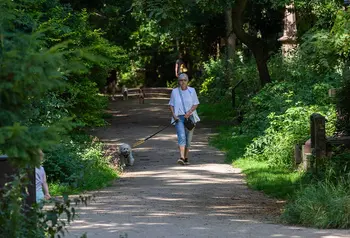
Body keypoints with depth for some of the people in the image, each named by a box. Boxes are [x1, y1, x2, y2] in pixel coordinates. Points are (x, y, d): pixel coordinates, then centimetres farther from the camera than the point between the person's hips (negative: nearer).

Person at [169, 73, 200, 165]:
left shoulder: (192, 91, 4)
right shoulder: (175, 91, 5)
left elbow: (195, 104, 3)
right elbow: (171, 105, 9)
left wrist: (189, 112, -15)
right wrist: (174, 115, -7)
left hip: (190, 117, 1)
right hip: (179, 117, -1)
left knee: (188, 138, 6)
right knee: (181, 136, -19)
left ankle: (186, 158, 19)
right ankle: (181, 157, -31)